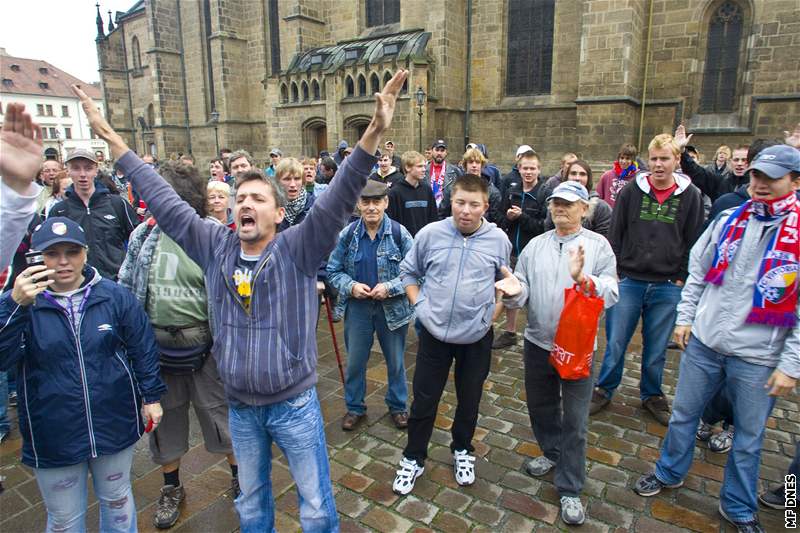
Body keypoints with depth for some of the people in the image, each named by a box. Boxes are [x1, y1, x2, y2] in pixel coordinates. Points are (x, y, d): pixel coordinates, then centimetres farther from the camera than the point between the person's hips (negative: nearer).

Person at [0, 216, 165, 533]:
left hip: (115, 426, 0)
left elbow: (143, 348, 1)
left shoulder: (115, 296, -6)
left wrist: (152, 396, 2)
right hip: (54, 436, 0)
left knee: (117, 500, 22)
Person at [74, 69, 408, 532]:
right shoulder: (216, 246, -3)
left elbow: (337, 201, -27)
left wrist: (373, 136, -40)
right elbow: (165, 202, 1)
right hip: (240, 407, 4)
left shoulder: (298, 249, -15)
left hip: (294, 403, -4)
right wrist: (112, 139, 4)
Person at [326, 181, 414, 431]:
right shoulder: (347, 234, -6)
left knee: (395, 361, 16)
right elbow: (333, 271, 1)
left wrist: (390, 287, -21)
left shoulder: (399, 233, -12)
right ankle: (355, 408, 36)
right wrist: (351, 286, -17)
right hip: (357, 307, 1)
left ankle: (398, 406, 39)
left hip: (392, 307, -1)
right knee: (355, 361, 15)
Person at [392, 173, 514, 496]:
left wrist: (494, 309, 1)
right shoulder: (430, 234, -8)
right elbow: (408, 271, 6)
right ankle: (414, 459, 31)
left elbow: (505, 280, 11)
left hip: (477, 337, 1)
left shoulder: (499, 240, -6)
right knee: (424, 400, 10)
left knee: (469, 400, 18)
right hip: (434, 333, 0)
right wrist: (418, 304, -3)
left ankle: (462, 450, 44)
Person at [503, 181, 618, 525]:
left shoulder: (598, 245, -5)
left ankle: (570, 490, 22)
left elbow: (611, 294, -16)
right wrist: (513, 291, -23)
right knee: (540, 406, 21)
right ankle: (553, 453, 48)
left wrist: (583, 279, -33)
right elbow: (522, 290, 0)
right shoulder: (535, 245, 4)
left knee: (575, 421, 5)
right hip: (538, 343, 4)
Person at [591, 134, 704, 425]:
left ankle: (652, 395, 33)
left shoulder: (690, 196, 1)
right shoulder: (631, 191, -1)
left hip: (667, 287, 1)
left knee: (656, 349, 13)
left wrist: (681, 278, 1)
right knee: (615, 343, 5)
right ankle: (604, 390, 25)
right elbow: (615, 235, 1)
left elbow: (693, 243, 5)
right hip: (628, 281, 0)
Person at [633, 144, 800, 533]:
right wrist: (685, 316, 7)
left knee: (748, 437, 14)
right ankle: (670, 473, 40)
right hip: (703, 342, 3)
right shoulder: (729, 220, 2)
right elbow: (698, 272, 11)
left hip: (757, 356, -3)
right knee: (683, 413, 17)